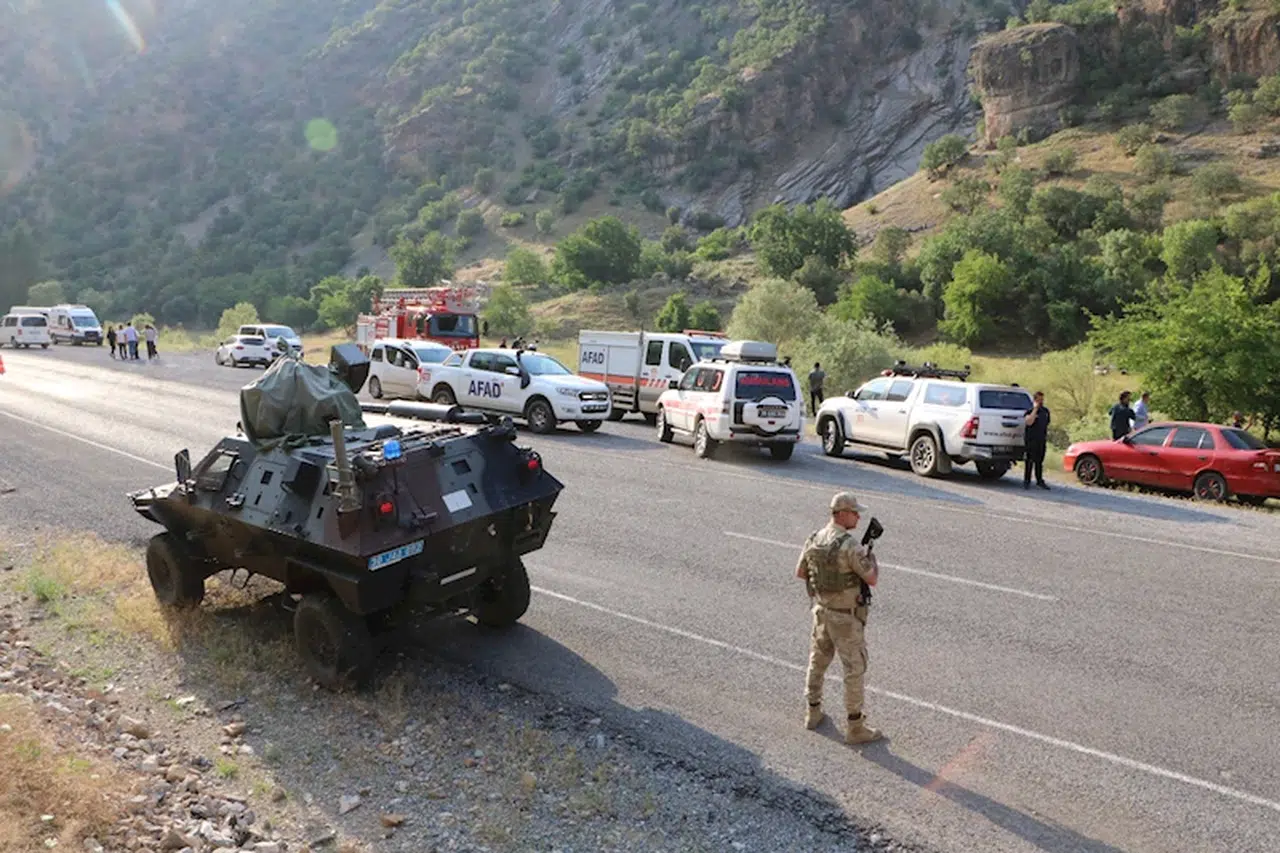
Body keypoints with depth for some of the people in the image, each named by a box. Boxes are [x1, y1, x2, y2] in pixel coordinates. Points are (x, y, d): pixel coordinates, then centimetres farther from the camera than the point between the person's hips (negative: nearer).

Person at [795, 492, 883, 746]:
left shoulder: (813, 539, -2)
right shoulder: (850, 545, -26)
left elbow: (800, 573, 10)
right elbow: (872, 579, -19)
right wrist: (872, 559, 1)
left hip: (821, 611, 7)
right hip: (846, 618, -7)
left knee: (817, 662, 22)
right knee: (854, 670, 5)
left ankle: (813, 713, 35)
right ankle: (855, 728, 14)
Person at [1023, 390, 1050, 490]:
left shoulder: (1045, 411, 12)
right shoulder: (1030, 411, -7)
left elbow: (1046, 425, 21)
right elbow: (1029, 422, -25)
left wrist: (1047, 438, 18)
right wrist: (1035, 409, -20)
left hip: (1042, 440, 6)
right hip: (1031, 440, -6)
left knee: (1040, 461, 11)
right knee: (1030, 461, -4)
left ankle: (1040, 480, 18)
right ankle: (1026, 481, 2)